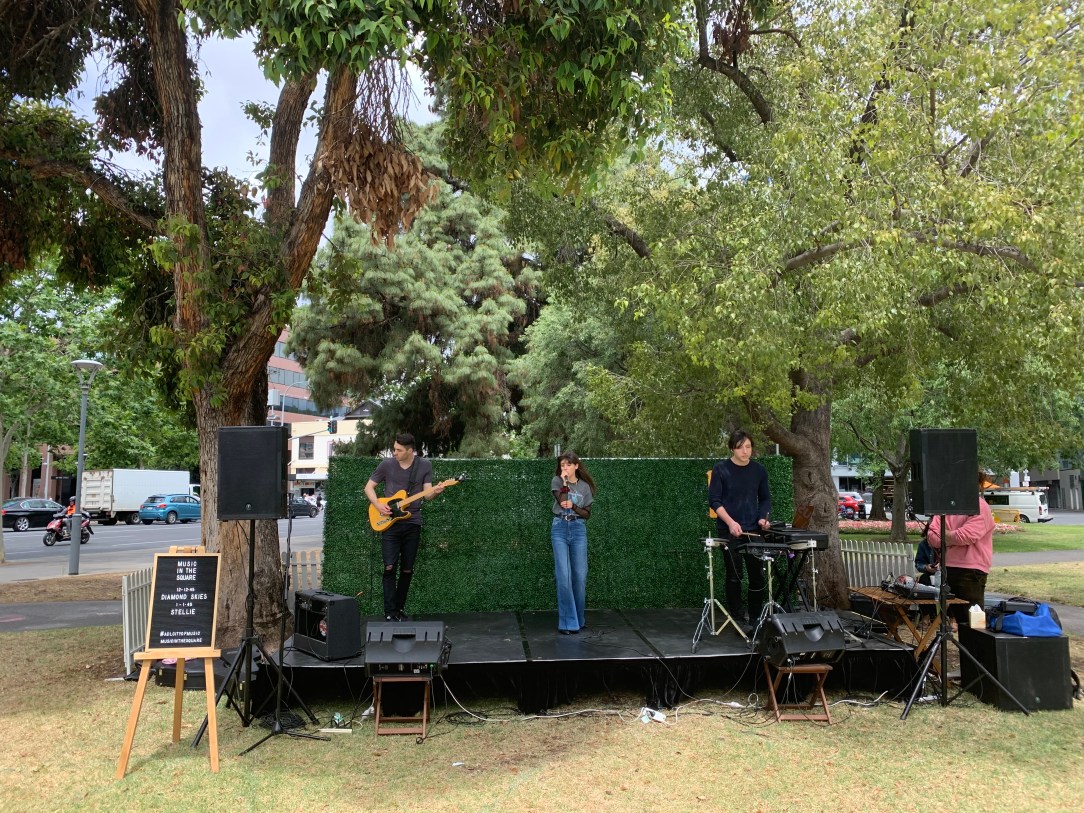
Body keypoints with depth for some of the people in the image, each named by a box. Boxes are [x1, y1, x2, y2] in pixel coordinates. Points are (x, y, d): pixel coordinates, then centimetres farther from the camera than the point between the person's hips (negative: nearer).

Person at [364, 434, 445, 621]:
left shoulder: (425, 465, 1)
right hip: (390, 523, -1)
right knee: (390, 567, -10)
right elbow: (369, 487, 7)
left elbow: (427, 494, 0)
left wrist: (435, 492, -23)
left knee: (407, 570, 6)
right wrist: (378, 505, -9)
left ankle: (399, 610, 21)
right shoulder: (387, 464, -1)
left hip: (412, 524, 1)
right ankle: (390, 613, -4)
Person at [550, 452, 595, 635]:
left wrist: (573, 506, -9)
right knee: (564, 576, -8)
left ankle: (579, 618, 19)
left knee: (580, 575, 3)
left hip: (579, 530, 2)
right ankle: (568, 622, -3)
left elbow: (587, 514, 6)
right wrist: (564, 482, -13)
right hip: (560, 529, -2)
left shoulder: (585, 486, 7)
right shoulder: (556, 481, 2)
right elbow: (562, 501, -13)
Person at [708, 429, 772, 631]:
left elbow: (765, 498, 15)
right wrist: (730, 522, -19)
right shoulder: (721, 469, -6)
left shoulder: (759, 470, 5)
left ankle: (756, 616, 18)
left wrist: (763, 517, -3)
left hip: (753, 530, 3)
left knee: (757, 574, 4)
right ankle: (738, 618, 10)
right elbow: (714, 500, -7)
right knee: (734, 575, 0)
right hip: (729, 531, -3)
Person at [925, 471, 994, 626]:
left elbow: (964, 537, -19)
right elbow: (933, 538, 2)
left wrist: (944, 535, -3)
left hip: (970, 572, -5)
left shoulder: (980, 509, -7)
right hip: (948, 570, 5)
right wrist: (952, 537, -12)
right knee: (959, 619, 12)